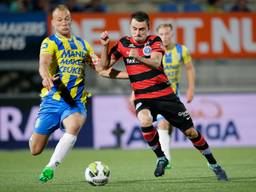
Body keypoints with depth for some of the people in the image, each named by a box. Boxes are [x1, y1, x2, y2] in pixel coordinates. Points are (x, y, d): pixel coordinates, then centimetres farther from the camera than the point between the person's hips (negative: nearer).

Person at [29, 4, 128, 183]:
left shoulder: (82, 44, 16)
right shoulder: (50, 42, -2)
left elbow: (101, 69, 19)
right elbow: (43, 63, -21)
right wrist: (46, 77, -44)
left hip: (76, 102, 2)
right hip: (53, 99, -2)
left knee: (74, 127, -34)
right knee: (35, 149, -1)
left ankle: (50, 167, -29)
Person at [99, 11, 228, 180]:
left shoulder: (154, 41, -3)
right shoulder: (124, 44, 3)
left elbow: (156, 62, -22)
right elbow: (105, 65, 4)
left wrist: (139, 58, -42)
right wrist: (105, 46, -13)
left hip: (165, 95, 0)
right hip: (143, 98, 0)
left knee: (190, 131, 1)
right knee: (145, 122, -34)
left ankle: (214, 165, 22)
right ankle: (161, 158, -10)